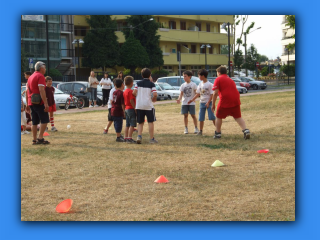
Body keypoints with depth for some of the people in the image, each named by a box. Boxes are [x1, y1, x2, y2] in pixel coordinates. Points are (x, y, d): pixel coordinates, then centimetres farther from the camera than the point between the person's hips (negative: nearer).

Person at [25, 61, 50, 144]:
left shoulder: (31, 77, 19)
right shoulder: (40, 76, -9)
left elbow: (27, 91, 19)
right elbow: (41, 90, -19)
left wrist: (28, 104, 22)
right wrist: (46, 103, -22)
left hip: (31, 102, 9)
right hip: (39, 102, -9)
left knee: (35, 122, 10)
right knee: (45, 120, -4)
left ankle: (34, 140, 9)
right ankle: (40, 138, -10)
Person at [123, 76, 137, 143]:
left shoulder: (125, 91, 12)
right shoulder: (131, 91, -15)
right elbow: (131, 101, -21)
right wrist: (135, 108, -17)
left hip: (126, 109, 9)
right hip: (131, 109, -9)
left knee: (127, 125, 12)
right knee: (132, 125, -7)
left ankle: (126, 138, 14)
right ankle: (129, 138, -11)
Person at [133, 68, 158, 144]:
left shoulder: (138, 83, 6)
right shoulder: (151, 84, -2)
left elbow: (134, 92, -3)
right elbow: (155, 94, -13)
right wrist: (153, 99, 7)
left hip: (139, 105, 3)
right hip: (148, 105, -3)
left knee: (140, 122, 12)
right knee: (150, 122, 6)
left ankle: (139, 136, -8)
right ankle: (152, 139, 7)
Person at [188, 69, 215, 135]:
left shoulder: (209, 84, -11)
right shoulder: (200, 84, 7)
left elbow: (211, 94, -11)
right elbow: (198, 94, 12)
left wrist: (208, 102, -17)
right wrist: (192, 100, 5)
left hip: (208, 102, -6)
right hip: (202, 102, 6)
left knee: (212, 117, -8)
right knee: (201, 118, 6)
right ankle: (200, 131, 14)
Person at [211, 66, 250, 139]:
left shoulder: (218, 79, 2)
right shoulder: (230, 80, 23)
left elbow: (215, 93, -6)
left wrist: (213, 104, -3)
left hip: (225, 101, -5)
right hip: (235, 100, 5)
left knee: (219, 117, 14)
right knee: (238, 117, 12)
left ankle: (218, 133, 20)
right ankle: (246, 130, -6)